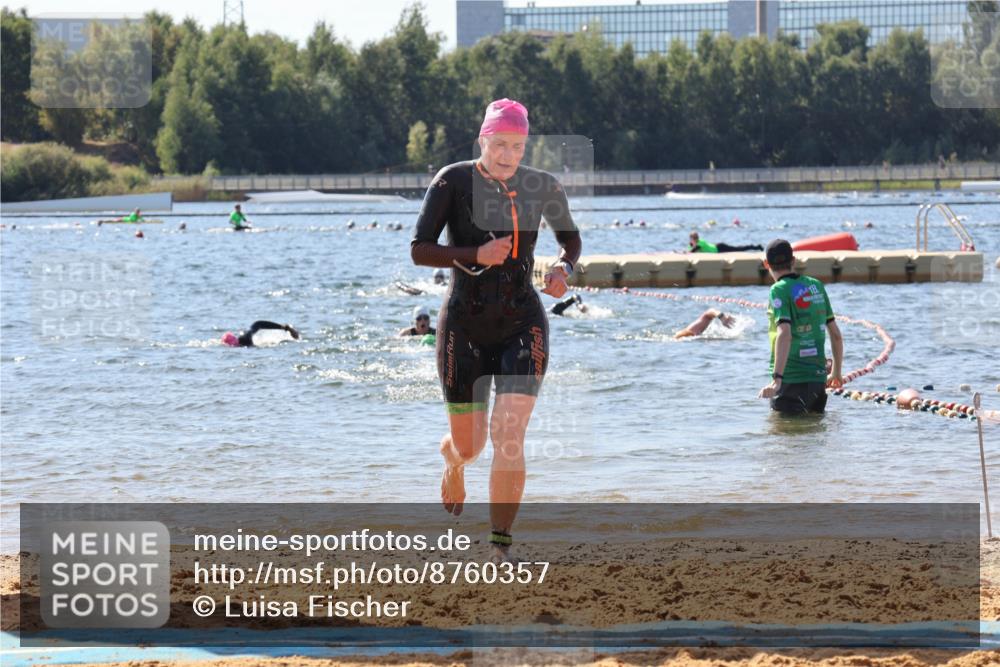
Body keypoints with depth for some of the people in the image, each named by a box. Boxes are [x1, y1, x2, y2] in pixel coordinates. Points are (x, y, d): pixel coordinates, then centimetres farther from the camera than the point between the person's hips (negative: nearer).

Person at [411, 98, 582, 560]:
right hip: (465, 326, 0)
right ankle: (453, 461, 51)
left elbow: (571, 237, 18)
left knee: (508, 436, -16)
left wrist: (564, 267, -5)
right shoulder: (452, 182, -8)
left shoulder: (542, 188, 0)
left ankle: (500, 548, -14)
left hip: (522, 325, 0)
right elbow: (419, 251, -12)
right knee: (468, 444, 11)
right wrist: (476, 256, -26)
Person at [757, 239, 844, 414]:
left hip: (792, 379, -6)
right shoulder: (816, 286, 9)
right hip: (818, 377, 6)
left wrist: (777, 379, -30)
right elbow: (836, 334, 14)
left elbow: (784, 334, -24)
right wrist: (836, 372, 26)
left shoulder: (779, 290, -10)